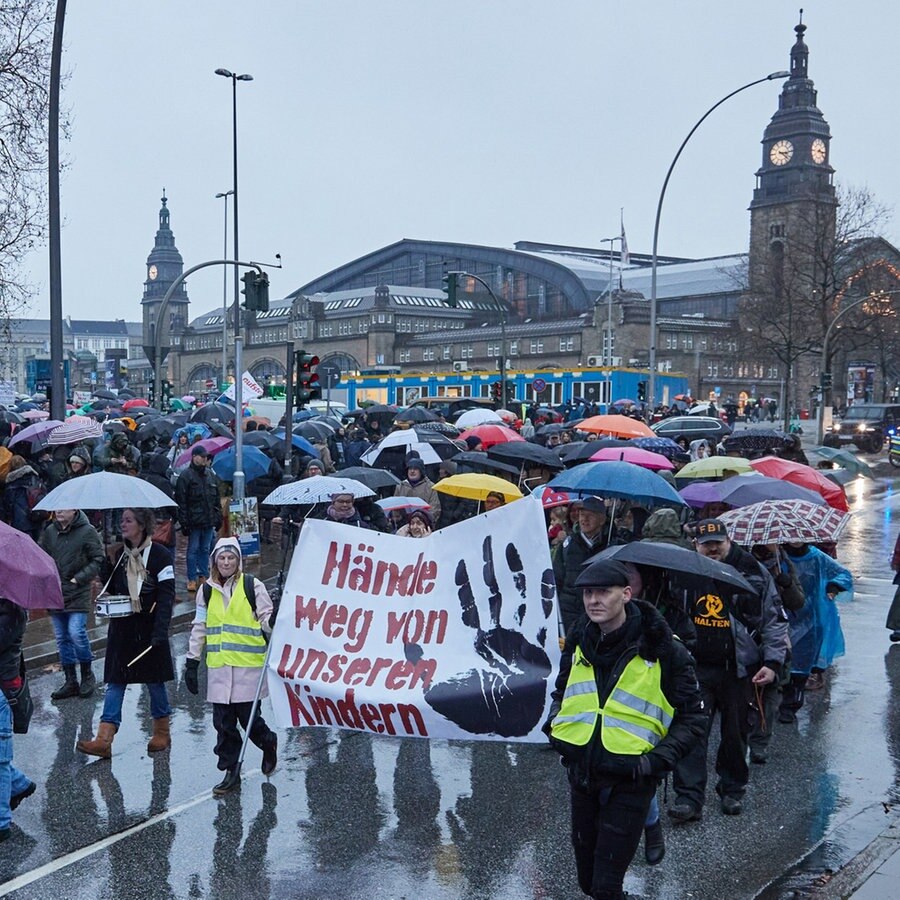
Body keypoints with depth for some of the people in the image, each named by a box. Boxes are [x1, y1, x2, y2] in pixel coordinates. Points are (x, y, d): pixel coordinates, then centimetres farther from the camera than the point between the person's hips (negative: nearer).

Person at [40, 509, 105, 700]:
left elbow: (98, 560, -6)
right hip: (55, 593, 5)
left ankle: (87, 675, 8)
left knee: (76, 632, -14)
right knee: (62, 638, 10)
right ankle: (70, 681, 21)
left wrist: (78, 579, -13)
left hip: (78, 593, -5)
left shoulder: (87, 531, -8)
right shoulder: (49, 531, 5)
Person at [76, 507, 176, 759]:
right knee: (115, 681, 1)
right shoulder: (120, 554, 8)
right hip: (122, 627, 5)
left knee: (154, 680, 7)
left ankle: (162, 733, 24)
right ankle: (104, 740, -3)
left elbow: (166, 596, -14)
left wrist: (160, 631, -21)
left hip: (149, 628, -5)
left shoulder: (160, 555, -10)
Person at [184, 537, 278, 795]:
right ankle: (231, 773, 17)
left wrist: (270, 624, -23)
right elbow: (199, 628, 16)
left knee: (248, 716, -2)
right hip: (219, 666, 4)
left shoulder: (253, 586, -1)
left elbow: (266, 617, 1)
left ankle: (268, 743, 30)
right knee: (223, 721, 5)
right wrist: (192, 662, 14)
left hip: (249, 664, -4)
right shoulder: (206, 591, 11)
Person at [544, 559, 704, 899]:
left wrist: (658, 759, -17)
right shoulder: (578, 641, 2)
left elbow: (692, 718, -5)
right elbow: (562, 691, 20)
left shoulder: (662, 650, -12)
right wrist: (554, 727, 2)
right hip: (581, 775, 5)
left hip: (629, 781, -5)